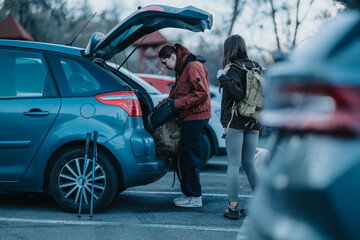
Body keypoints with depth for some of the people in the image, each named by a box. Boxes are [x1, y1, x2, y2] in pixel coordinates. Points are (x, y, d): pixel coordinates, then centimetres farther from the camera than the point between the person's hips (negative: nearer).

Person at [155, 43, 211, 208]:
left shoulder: (193, 67, -13)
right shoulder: (181, 69, 19)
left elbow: (202, 93, -21)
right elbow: (175, 94, 25)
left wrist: (177, 103, -18)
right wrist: (158, 108, 14)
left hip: (196, 118, -10)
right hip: (188, 118, 10)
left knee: (190, 157, -8)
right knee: (184, 156, 12)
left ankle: (195, 197, -2)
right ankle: (187, 193, 19)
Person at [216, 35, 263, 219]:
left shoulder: (233, 67, -9)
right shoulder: (256, 67, 10)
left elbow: (238, 93, -21)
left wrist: (223, 78, -20)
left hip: (235, 122, -7)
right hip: (253, 123, 7)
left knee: (233, 164, -3)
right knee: (249, 164, 14)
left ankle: (233, 207, -2)